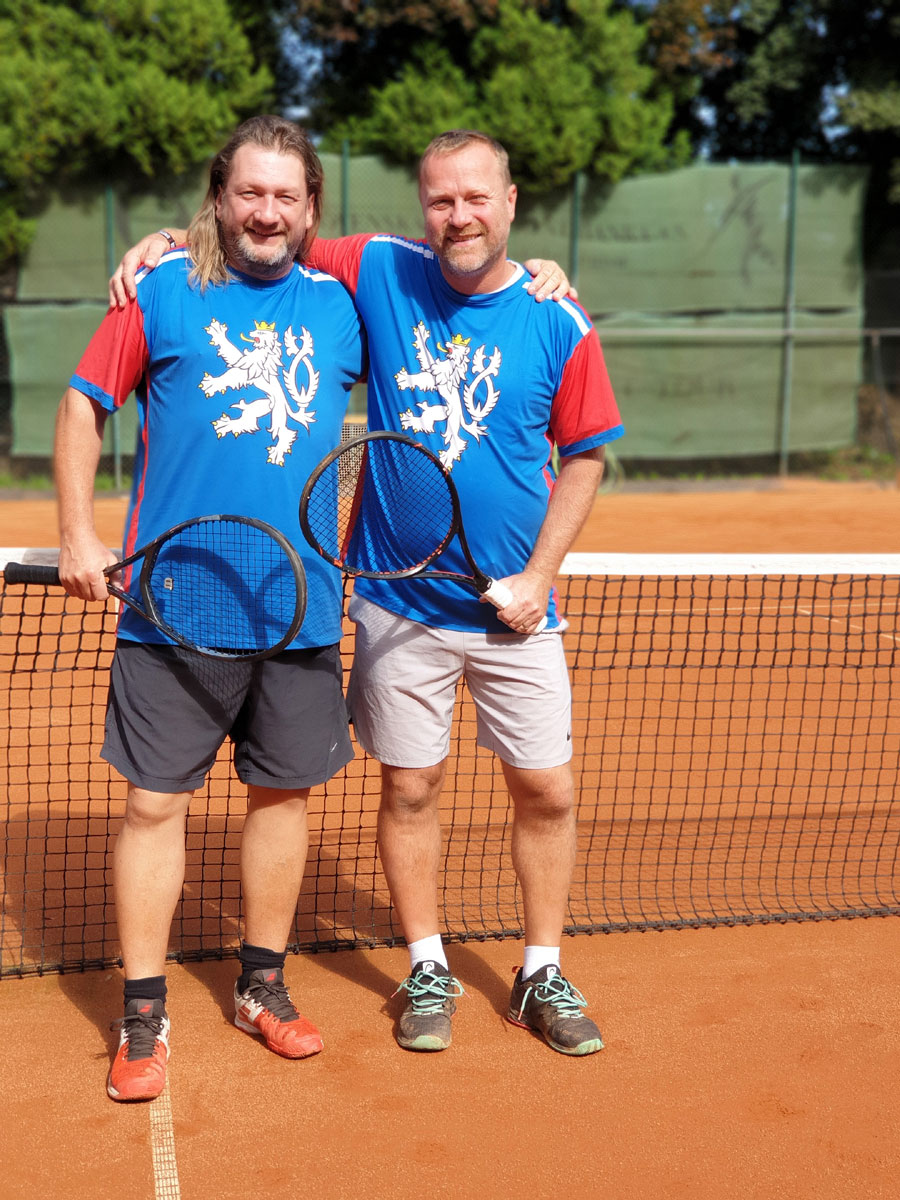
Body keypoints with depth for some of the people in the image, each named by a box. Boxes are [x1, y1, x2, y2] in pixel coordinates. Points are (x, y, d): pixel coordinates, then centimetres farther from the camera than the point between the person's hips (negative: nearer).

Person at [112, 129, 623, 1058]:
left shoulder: (559, 324, -5)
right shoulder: (380, 271, -3)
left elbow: (583, 455, 2)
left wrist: (540, 574, -6)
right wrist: (173, 240, -5)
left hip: (513, 608, 0)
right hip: (399, 605, 0)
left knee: (545, 791, 5)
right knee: (409, 788, 7)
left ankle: (541, 977, 25)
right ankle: (428, 972, 27)